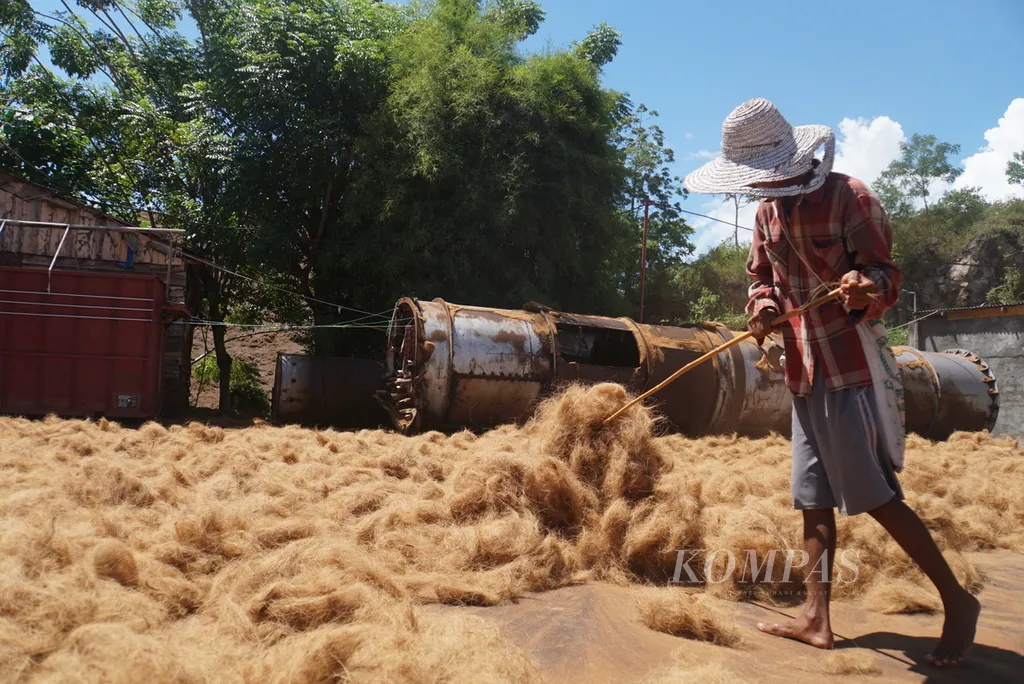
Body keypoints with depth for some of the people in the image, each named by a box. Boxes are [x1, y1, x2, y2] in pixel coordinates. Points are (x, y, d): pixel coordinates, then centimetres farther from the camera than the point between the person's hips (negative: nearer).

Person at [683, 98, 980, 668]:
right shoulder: (769, 208, 11)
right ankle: (817, 619, 18)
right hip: (803, 370, 8)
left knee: (875, 495, -6)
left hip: (848, 367, -8)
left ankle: (957, 600, 12)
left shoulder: (848, 196, -11)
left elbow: (887, 276, -10)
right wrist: (764, 309, -2)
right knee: (814, 498, 9)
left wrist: (865, 287, -33)